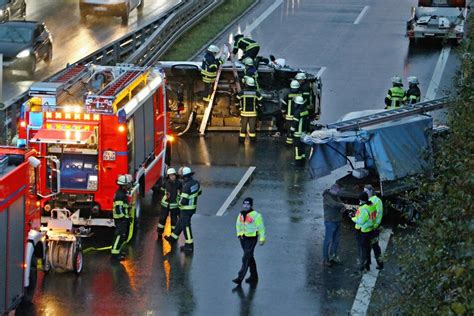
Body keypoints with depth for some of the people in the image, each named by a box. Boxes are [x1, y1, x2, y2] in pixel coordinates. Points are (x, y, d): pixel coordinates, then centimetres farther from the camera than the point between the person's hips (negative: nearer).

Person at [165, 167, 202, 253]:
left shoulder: (186, 186, -28)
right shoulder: (196, 183, -3)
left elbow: (183, 201, -28)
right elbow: (199, 192, 17)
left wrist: (179, 202, -7)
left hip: (186, 209, -9)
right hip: (193, 207, 9)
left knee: (186, 227, 2)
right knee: (180, 223, 24)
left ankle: (189, 246, 8)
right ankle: (173, 238, 39)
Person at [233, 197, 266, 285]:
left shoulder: (256, 215, -14)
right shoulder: (241, 214, 7)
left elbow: (261, 228, -10)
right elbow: (238, 224, 22)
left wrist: (262, 239, -11)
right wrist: (239, 234, 12)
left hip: (251, 239, -7)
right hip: (243, 238, 7)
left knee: (246, 258, -10)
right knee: (250, 257, 16)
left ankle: (240, 278, -13)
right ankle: (254, 276, 28)